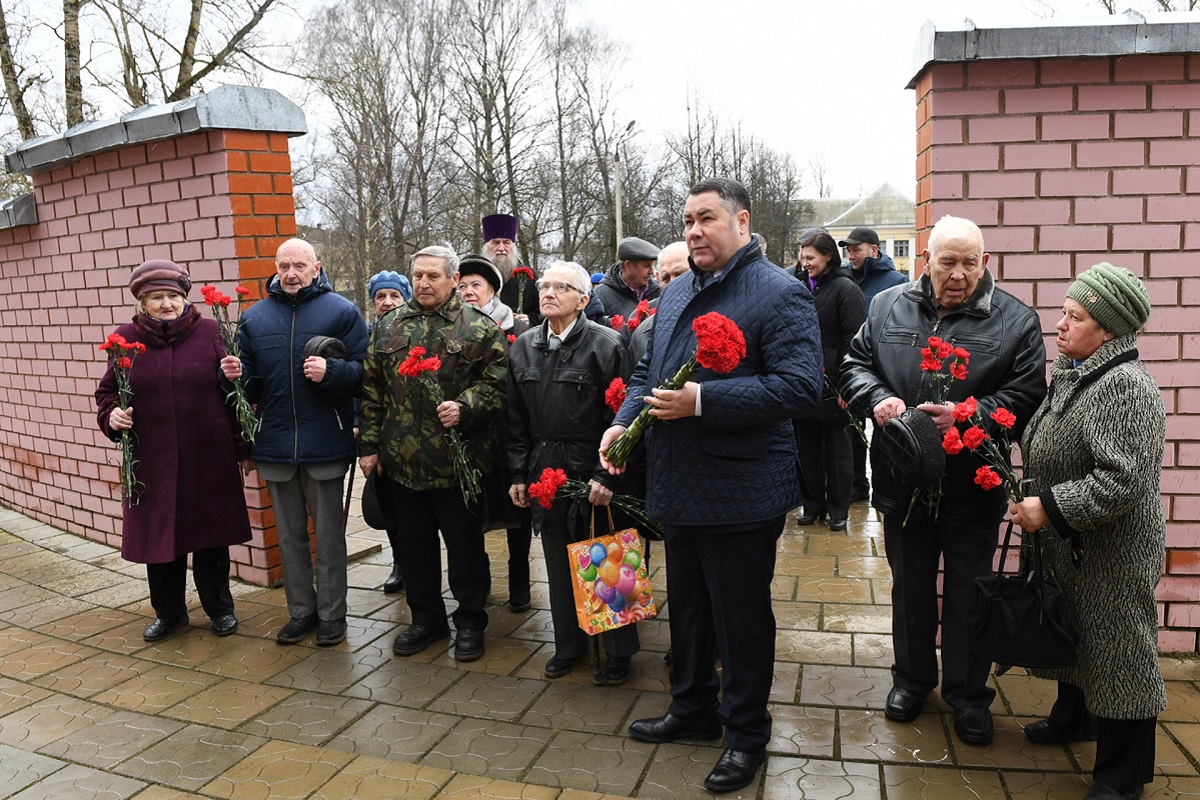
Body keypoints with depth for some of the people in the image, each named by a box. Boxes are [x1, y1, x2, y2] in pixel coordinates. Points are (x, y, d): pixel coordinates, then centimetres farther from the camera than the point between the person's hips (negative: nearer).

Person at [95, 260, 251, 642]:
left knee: (211, 537, 10)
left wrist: (242, 448, -4)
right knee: (160, 537, 11)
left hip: (208, 459, -1)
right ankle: (168, 612, 31)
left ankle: (219, 608, 29)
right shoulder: (127, 338, 3)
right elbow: (107, 392, 12)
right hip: (153, 461, 2)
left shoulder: (211, 332, -1)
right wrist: (112, 415, -9)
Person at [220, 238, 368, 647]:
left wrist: (330, 372, -26)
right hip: (275, 444, 4)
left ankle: (331, 614, 20)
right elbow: (253, 386, 13)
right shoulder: (255, 317, 10)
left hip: (325, 443, -4)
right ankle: (301, 611, 28)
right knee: (289, 534, 14)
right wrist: (238, 375, -9)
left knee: (328, 534, 7)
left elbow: (363, 369, -8)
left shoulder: (341, 311, -2)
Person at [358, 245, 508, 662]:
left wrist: (464, 407, -22)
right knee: (415, 544, 16)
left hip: (458, 462, -4)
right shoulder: (388, 328, 10)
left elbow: (497, 383, -6)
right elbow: (372, 391, 12)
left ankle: (470, 622, 24)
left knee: (464, 545, 7)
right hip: (402, 461, 4)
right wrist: (369, 445, 9)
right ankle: (426, 619, 33)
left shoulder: (480, 328, -2)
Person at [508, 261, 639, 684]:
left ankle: (619, 652, 21)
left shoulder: (606, 344, -9)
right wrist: (519, 473, 9)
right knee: (559, 564, 15)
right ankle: (568, 644, 32)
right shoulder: (524, 347, 9)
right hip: (545, 470, 5)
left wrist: (606, 475, -17)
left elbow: (618, 415, -12)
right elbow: (517, 418, 12)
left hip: (592, 472, -5)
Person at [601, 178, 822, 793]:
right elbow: (648, 371, 20)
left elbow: (800, 386, -22)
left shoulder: (779, 293, -12)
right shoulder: (675, 292, 12)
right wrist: (624, 419, 1)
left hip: (741, 494, -7)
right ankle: (692, 709, 42)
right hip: (678, 488, 8)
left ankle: (746, 732, 29)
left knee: (742, 619, 8)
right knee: (686, 609, 22)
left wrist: (702, 401, -27)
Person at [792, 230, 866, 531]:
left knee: (837, 449, 6)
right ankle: (813, 504, 24)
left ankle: (839, 509, 17)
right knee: (807, 447, 11)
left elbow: (853, 342, -14)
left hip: (833, 385, -6)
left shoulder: (846, 290, -8)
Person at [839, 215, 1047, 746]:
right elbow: (854, 364, 6)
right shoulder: (887, 307, 3)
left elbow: (1028, 394, -8)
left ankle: (968, 694, 30)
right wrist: (877, 400, -14)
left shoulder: (1015, 319, -3)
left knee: (968, 594, 11)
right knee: (910, 586, 18)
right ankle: (912, 678, 38)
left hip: (973, 487, -2)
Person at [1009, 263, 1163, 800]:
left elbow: (1122, 481, -30)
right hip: (1066, 546, 9)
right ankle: (1074, 717, 47)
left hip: (1112, 555, -9)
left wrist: (1049, 508, -26)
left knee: (1115, 650, 6)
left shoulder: (1126, 385, -23)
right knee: (1072, 634, 24)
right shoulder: (1069, 375, 5)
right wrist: (1032, 499, 8)